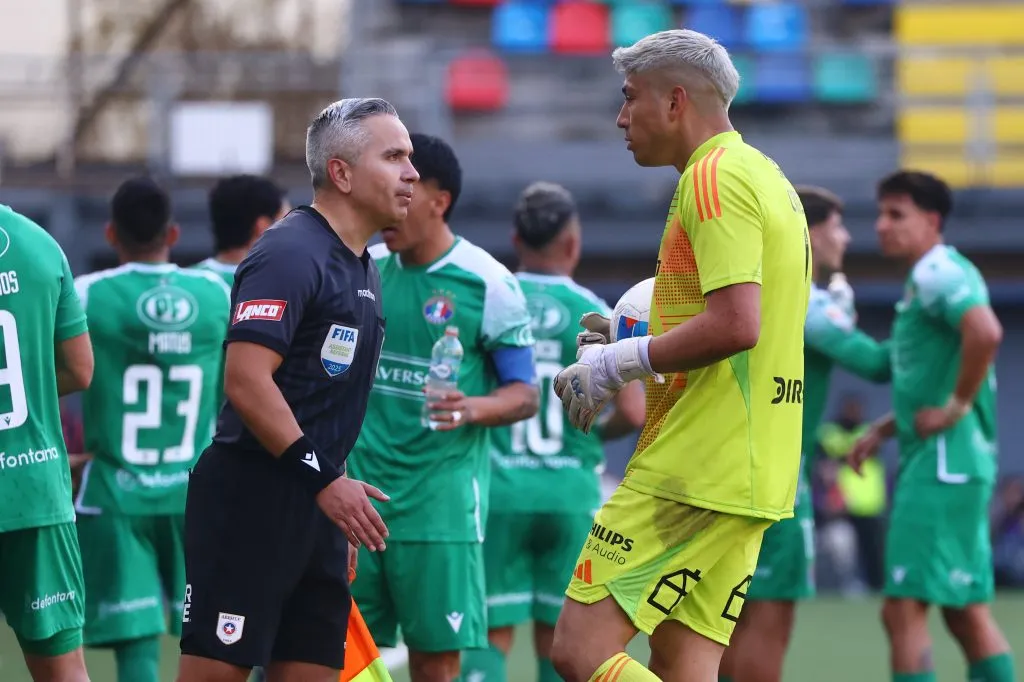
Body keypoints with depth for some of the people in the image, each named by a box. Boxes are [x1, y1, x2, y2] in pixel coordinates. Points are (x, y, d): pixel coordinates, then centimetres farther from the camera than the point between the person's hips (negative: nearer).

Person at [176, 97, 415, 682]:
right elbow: (247, 380, -21)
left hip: (318, 504, 9)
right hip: (252, 500, -9)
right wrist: (325, 478, -21)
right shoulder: (292, 254, -12)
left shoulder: (363, 270, 17)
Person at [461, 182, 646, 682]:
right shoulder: (594, 315, -3)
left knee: (491, 636, 3)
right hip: (570, 491, 0)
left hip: (497, 489, 0)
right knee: (560, 641, 9)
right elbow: (634, 412, -7)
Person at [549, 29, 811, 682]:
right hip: (750, 476, 10)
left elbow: (735, 325, -23)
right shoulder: (767, 177, 20)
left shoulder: (714, 176, -11)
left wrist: (619, 363, -12)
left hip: (693, 470, -10)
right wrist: (634, 341, 18)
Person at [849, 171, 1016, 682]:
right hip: (935, 462, 10)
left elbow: (986, 332, -31)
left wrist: (956, 407, -22)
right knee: (968, 612, 10)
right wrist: (884, 429, 20)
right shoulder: (928, 280, 19)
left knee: (903, 609, -11)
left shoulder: (939, 273, -11)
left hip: (943, 462, -10)